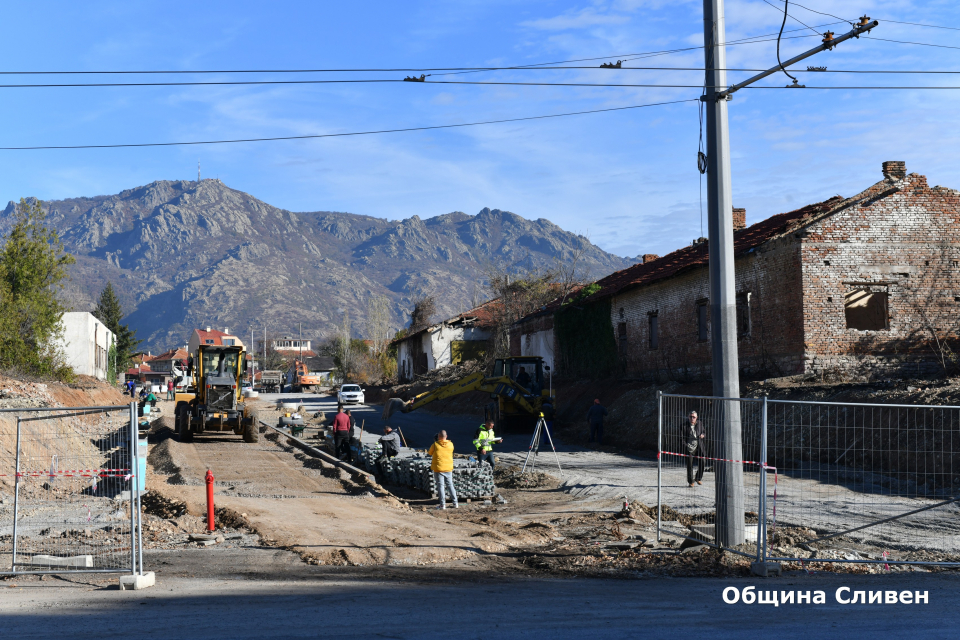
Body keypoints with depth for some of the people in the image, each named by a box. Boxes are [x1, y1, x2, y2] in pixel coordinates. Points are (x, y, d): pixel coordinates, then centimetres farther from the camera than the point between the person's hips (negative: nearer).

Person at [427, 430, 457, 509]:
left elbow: (430, 453, 6)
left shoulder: (435, 445, -9)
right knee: (450, 485, 12)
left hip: (438, 469, -3)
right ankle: (455, 503, 11)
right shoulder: (451, 444, -2)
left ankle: (442, 504, 1)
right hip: (448, 468, 3)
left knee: (440, 486, 2)